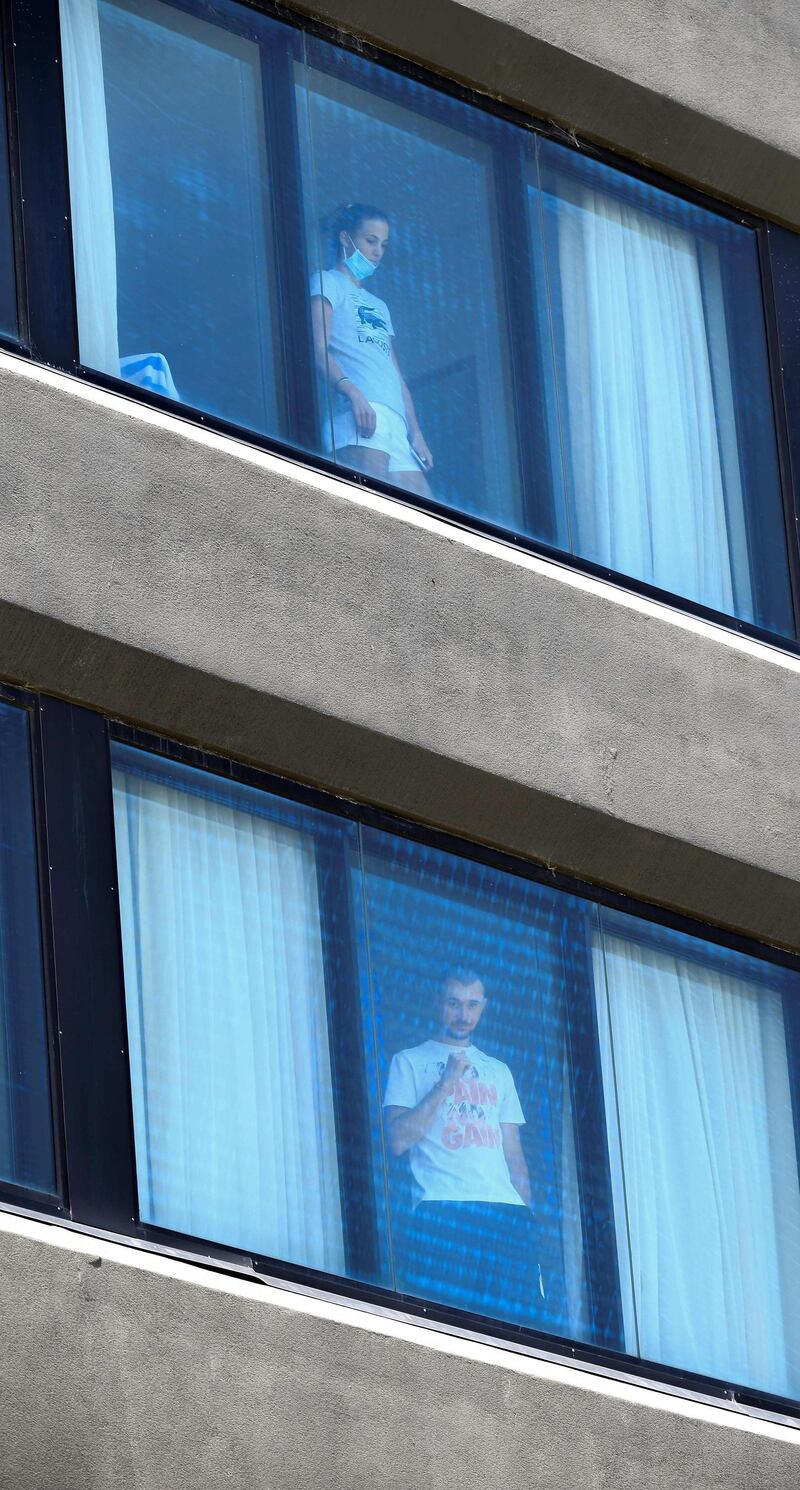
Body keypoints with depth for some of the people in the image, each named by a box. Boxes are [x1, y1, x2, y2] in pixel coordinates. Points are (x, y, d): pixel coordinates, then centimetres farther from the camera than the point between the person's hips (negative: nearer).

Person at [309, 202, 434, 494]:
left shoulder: (379, 306, 35)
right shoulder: (328, 283, 12)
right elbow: (318, 349, -5)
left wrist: (416, 434, 17)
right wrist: (351, 392, -21)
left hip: (396, 423, 8)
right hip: (359, 413, -8)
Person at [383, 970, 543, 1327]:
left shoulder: (498, 1071, 25)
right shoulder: (410, 1062, 12)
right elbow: (398, 1139, -1)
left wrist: (526, 1215, 9)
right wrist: (445, 1084, -5)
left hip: (505, 1215, 4)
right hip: (441, 1214, -4)